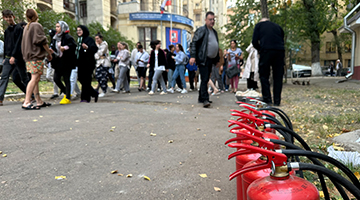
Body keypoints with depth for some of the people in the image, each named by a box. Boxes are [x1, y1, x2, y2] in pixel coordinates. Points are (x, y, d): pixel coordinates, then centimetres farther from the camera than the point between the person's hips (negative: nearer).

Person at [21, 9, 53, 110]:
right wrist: (49, 53, -3)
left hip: (29, 57, 9)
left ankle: (39, 101, 14)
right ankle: (26, 102, -16)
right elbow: (42, 41, -12)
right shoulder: (37, 25, -6)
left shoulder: (26, 27, 20)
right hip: (36, 56, -9)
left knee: (35, 79, 10)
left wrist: (47, 50, 25)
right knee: (35, 78, -12)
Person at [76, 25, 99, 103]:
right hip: (80, 63, 8)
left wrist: (87, 47, -30)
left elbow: (95, 49, -15)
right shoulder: (78, 40, 21)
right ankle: (94, 94, 19)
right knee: (81, 79, 7)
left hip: (88, 63, -8)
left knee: (86, 80, -8)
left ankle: (85, 98, -1)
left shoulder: (89, 39, -3)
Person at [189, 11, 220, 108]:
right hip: (203, 59, -8)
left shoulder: (214, 32, 19)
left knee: (206, 79, 12)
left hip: (211, 60, 8)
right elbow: (194, 43, -12)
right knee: (204, 79, -11)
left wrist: (217, 59, 21)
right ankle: (205, 99, -11)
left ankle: (201, 98, 20)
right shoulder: (201, 30, -6)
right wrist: (193, 56, -22)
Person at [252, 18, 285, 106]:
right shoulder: (278, 26, 27)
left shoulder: (259, 25, 18)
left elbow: (255, 41, 7)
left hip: (266, 51, -3)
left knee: (264, 76, 5)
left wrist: (259, 49, 22)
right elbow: (282, 40, 23)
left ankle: (267, 100, 0)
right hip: (280, 51, 3)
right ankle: (277, 101, 9)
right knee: (278, 77, 7)